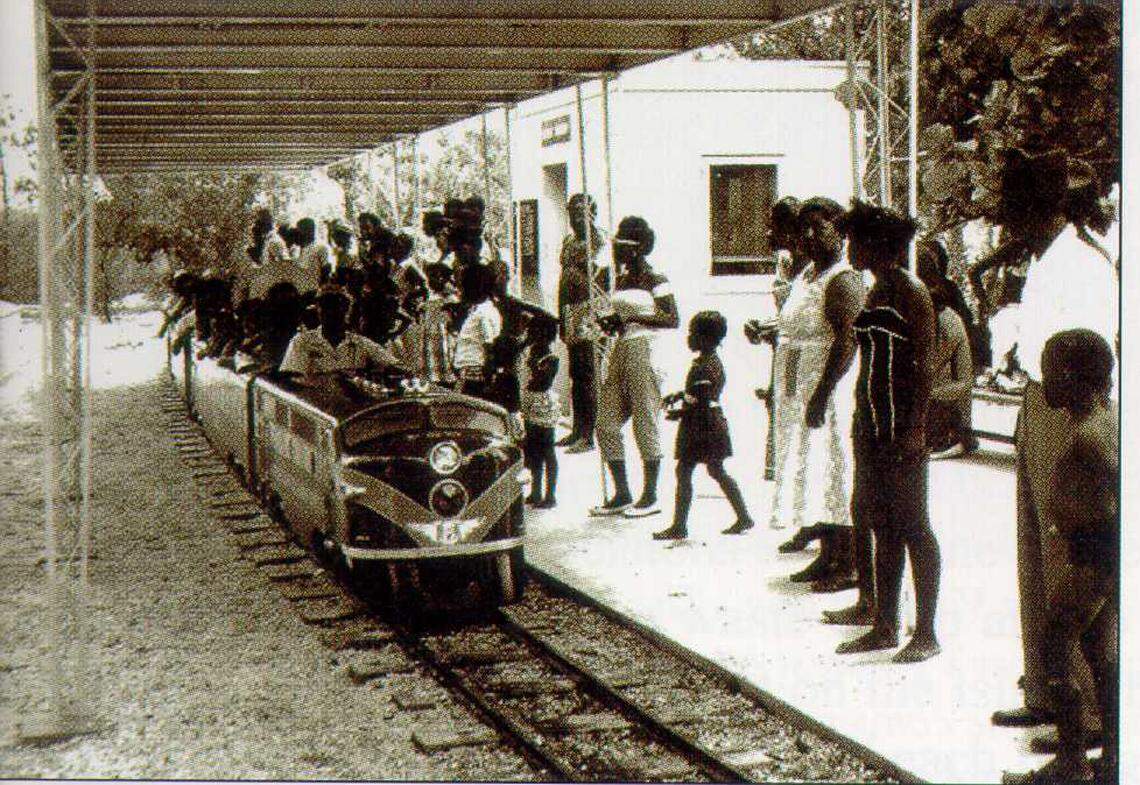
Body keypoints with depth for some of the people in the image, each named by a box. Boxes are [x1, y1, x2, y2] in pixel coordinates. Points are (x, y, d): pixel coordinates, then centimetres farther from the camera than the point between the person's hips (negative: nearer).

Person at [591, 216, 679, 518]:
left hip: (645, 350, -8)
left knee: (645, 424, -3)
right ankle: (621, 495, 14)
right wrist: (612, 323, 3)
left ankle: (650, 497, 6)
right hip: (622, 349, 8)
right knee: (607, 424, 5)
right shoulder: (622, 280, 15)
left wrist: (631, 318, -17)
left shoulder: (655, 280, -6)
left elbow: (673, 320, -13)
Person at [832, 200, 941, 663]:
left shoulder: (910, 293, -12)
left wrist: (914, 428, -22)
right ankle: (885, 626, 19)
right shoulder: (877, 291, 15)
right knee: (883, 527, 12)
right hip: (873, 425, 9)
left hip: (902, 429, -9)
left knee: (912, 528, -3)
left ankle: (926, 633, 3)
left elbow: (923, 366, -16)